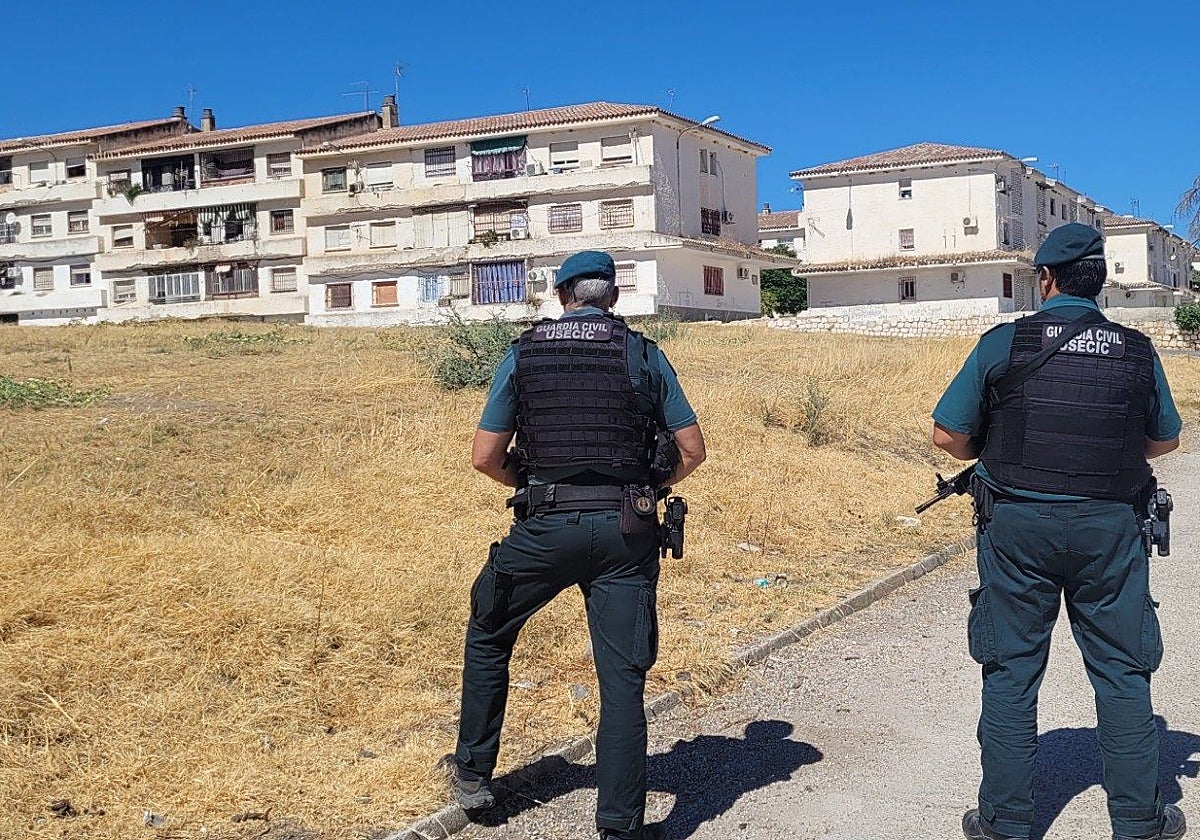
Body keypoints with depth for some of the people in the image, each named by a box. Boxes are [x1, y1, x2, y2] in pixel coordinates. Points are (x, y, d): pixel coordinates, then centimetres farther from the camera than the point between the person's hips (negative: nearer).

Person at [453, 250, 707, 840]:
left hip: (546, 527, 0)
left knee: (487, 636, 23)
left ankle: (473, 775, 30)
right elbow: (693, 450, 4)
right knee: (623, 678, 5)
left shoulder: (524, 354, 4)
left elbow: (485, 457, 2)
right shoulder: (643, 354, 4)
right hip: (625, 531, 0)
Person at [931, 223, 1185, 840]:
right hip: (1109, 528, 2)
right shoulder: (1137, 351, 1)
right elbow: (1165, 440, 15)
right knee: (1121, 672, 12)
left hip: (1017, 526, -1)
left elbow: (948, 436, -6)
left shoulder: (1003, 343, -7)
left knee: (1011, 672, 8)